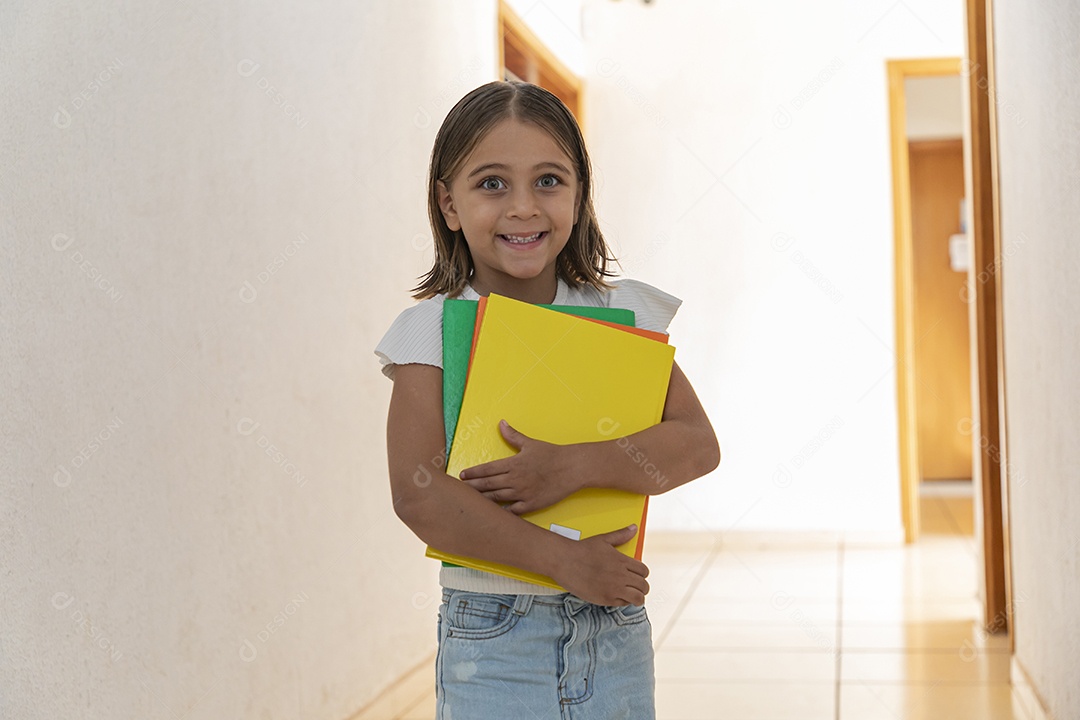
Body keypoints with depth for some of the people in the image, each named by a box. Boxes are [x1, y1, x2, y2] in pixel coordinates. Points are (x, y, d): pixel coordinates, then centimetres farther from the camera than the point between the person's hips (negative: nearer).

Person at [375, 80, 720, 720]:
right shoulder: (434, 330, -6)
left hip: (615, 630, 2)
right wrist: (564, 559, -19)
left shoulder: (621, 313, 1)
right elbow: (419, 493, -16)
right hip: (492, 640, -2)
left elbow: (698, 444, -6)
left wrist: (574, 467, -21)